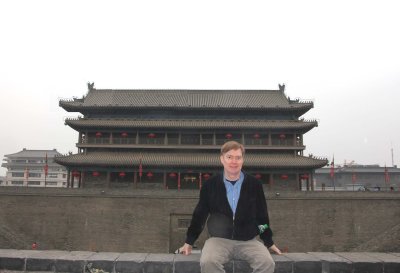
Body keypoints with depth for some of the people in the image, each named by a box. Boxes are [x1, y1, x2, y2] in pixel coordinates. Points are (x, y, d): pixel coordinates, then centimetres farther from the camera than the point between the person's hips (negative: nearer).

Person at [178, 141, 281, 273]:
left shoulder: (254, 184, 1)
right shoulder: (210, 185, -1)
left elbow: (262, 215, 11)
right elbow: (199, 215, 10)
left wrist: (269, 242, 17)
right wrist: (189, 242, 13)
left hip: (248, 241, 1)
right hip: (219, 240, -1)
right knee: (207, 262, -30)